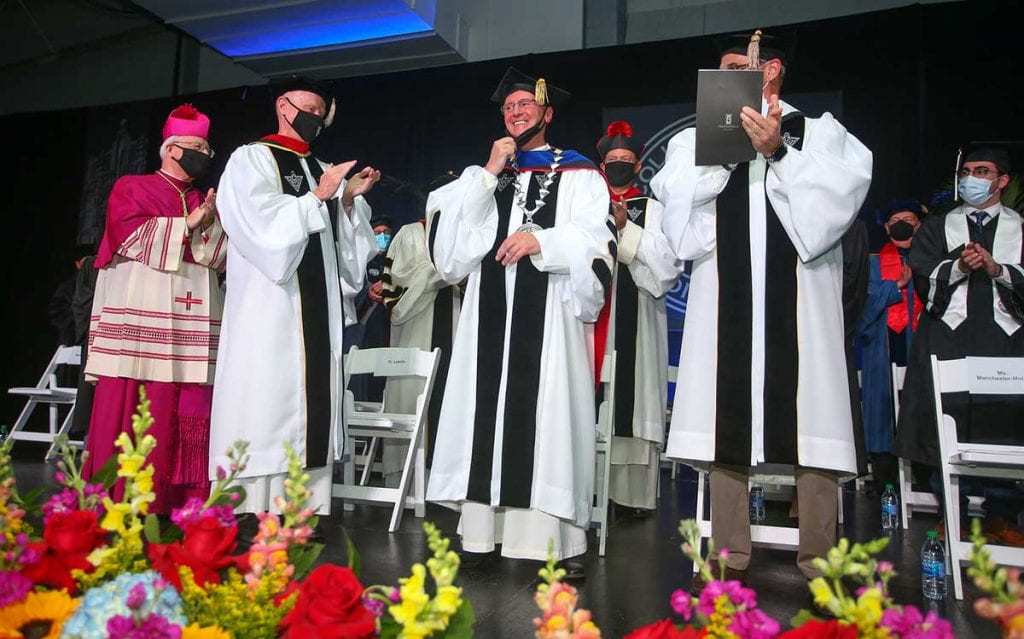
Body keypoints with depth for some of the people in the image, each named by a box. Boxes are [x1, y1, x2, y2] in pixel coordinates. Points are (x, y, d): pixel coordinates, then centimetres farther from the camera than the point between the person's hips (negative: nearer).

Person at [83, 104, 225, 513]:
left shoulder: (205, 202, 24)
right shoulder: (131, 188, 10)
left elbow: (224, 257, 14)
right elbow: (130, 236, -8)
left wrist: (211, 225, -3)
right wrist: (188, 223, -6)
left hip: (191, 327, 5)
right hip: (141, 321, -4)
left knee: (189, 415, -3)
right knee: (133, 412, -8)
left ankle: (181, 501, 1)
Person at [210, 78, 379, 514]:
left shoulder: (323, 170, 20)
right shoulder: (251, 159, 4)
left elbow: (339, 242, 16)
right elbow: (264, 226, -10)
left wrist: (349, 199, 2)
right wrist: (318, 197, -11)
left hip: (320, 307, 6)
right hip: (270, 304, -6)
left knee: (313, 402, 4)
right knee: (267, 403, -7)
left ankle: (305, 508, 9)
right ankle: (255, 518, -1)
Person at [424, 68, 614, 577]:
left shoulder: (578, 174, 11)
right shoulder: (486, 173, 21)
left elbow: (596, 239, -3)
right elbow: (450, 226, 6)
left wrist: (541, 238, -16)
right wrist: (490, 172, 0)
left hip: (548, 311, -3)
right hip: (490, 310, 3)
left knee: (547, 414, -6)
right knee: (487, 413, 0)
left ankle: (552, 537, -1)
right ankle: (480, 531, 5)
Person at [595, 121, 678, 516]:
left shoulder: (653, 209, 8)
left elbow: (666, 263, -4)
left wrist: (625, 228, -9)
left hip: (636, 320, -2)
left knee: (634, 396, -4)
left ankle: (636, 491, 3)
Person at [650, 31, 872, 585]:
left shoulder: (820, 131, 12)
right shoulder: (697, 139, 14)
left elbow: (838, 193, -5)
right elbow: (675, 197, -2)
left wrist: (777, 152, -12)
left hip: (800, 295, -1)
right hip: (724, 296, 2)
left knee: (808, 419, -2)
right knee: (726, 419, 2)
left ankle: (817, 555, 10)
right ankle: (730, 551, 12)